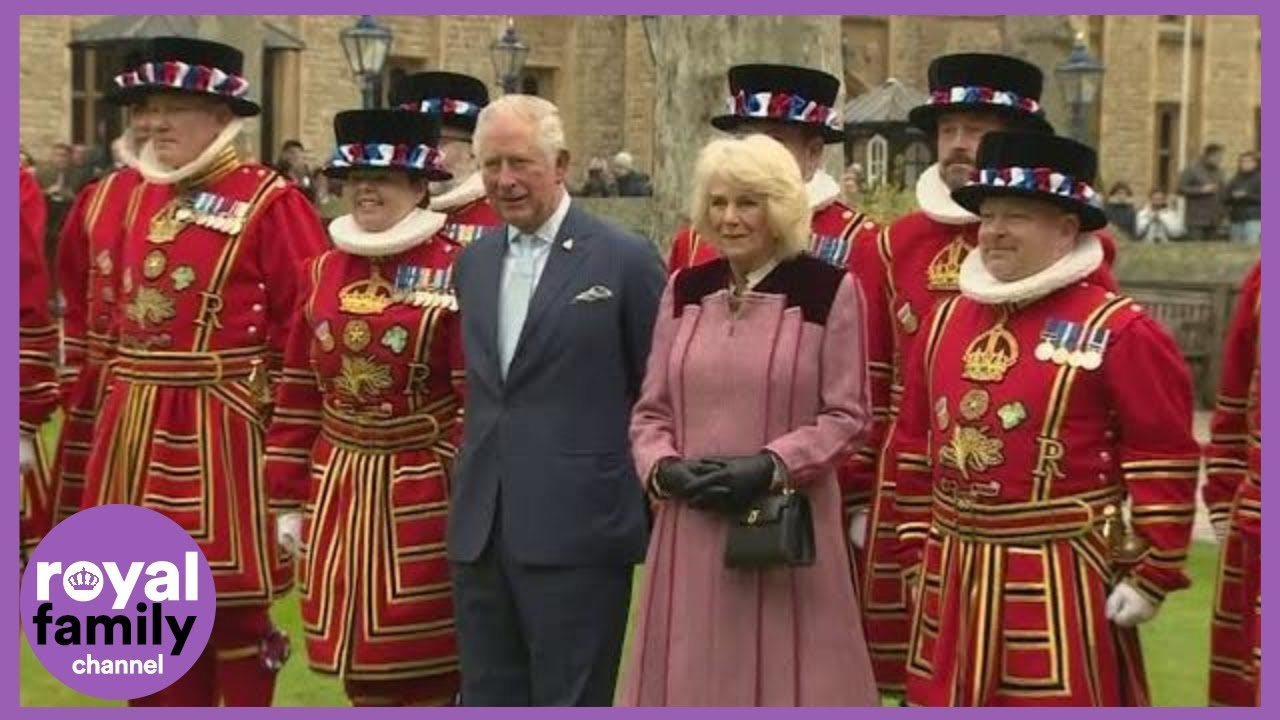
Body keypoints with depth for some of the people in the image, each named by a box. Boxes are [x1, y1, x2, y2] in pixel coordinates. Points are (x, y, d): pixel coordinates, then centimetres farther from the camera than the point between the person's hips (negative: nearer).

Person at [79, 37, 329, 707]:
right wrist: (128, 387, 14)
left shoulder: (270, 201, -8)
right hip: (135, 425, 6)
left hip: (220, 427, -6)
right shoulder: (137, 198, 11)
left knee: (233, 603, 2)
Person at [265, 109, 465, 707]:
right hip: (336, 491, 5)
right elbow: (298, 395, 10)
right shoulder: (322, 271, 7)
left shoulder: (455, 272, -9)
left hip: (421, 494, -5)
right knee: (360, 668, 13)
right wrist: (288, 498, 9)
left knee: (424, 675, 2)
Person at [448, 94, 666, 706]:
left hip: (578, 534, -6)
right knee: (488, 701, 13)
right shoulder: (473, 262, 13)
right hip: (479, 533, 6)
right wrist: (473, 494, 15)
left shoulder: (626, 261, -6)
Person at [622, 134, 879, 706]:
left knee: (783, 675, 1)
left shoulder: (829, 290, -3)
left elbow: (848, 416, -4)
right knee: (691, 675, 7)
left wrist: (771, 466, -15)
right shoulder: (685, 290, 9)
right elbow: (650, 410, 12)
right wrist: (664, 468, -7)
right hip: (691, 527, 4)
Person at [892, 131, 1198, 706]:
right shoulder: (945, 320, 10)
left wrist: (1152, 575, -11)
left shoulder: (1120, 330, -9)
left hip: (1060, 584, -6)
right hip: (951, 578, 6)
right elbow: (914, 448, 16)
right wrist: (915, 554, 14)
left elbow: (1165, 463, -10)